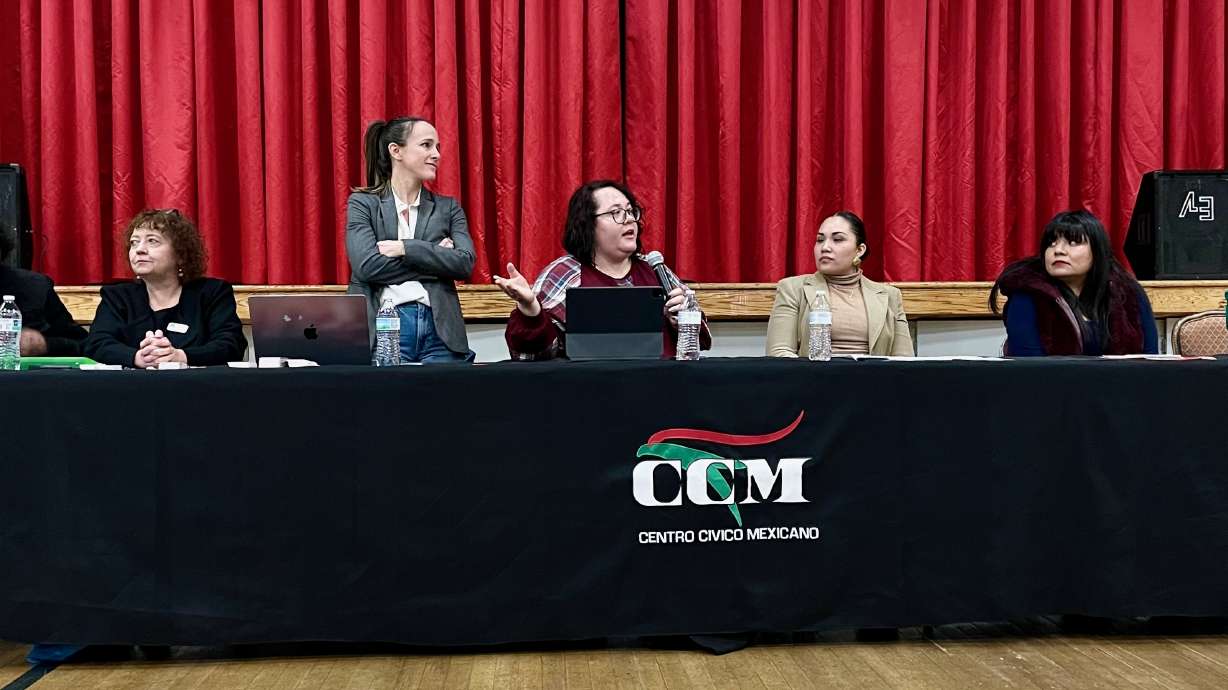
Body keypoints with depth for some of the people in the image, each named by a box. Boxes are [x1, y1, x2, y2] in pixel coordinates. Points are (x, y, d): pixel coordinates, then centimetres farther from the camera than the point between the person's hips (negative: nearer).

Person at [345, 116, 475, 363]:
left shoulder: (448, 207, 15)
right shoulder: (363, 203, 7)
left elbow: (465, 263, -1)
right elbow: (367, 265, -9)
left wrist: (406, 248, -9)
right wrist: (436, 258, -6)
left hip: (440, 330, 2)